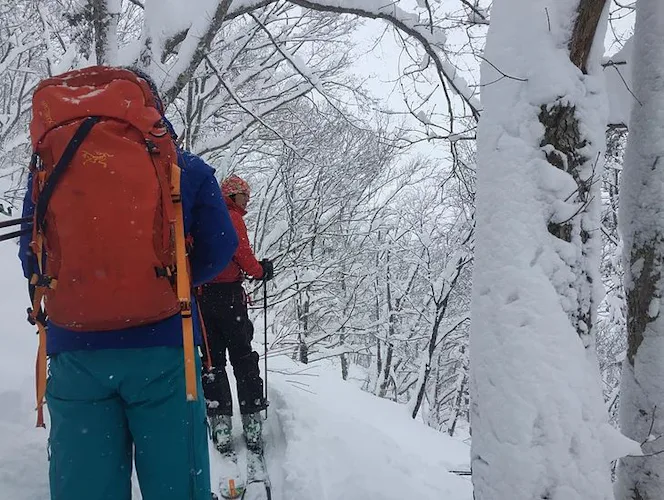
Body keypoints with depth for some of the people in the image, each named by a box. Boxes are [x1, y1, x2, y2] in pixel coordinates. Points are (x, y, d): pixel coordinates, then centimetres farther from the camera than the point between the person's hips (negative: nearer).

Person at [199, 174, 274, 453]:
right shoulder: (232, 218, -3)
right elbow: (244, 256, -11)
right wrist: (261, 272, 4)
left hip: (203, 294, 6)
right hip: (228, 295, -6)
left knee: (213, 359, 7)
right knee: (243, 357, 2)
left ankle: (220, 425, 1)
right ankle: (252, 424, 1)